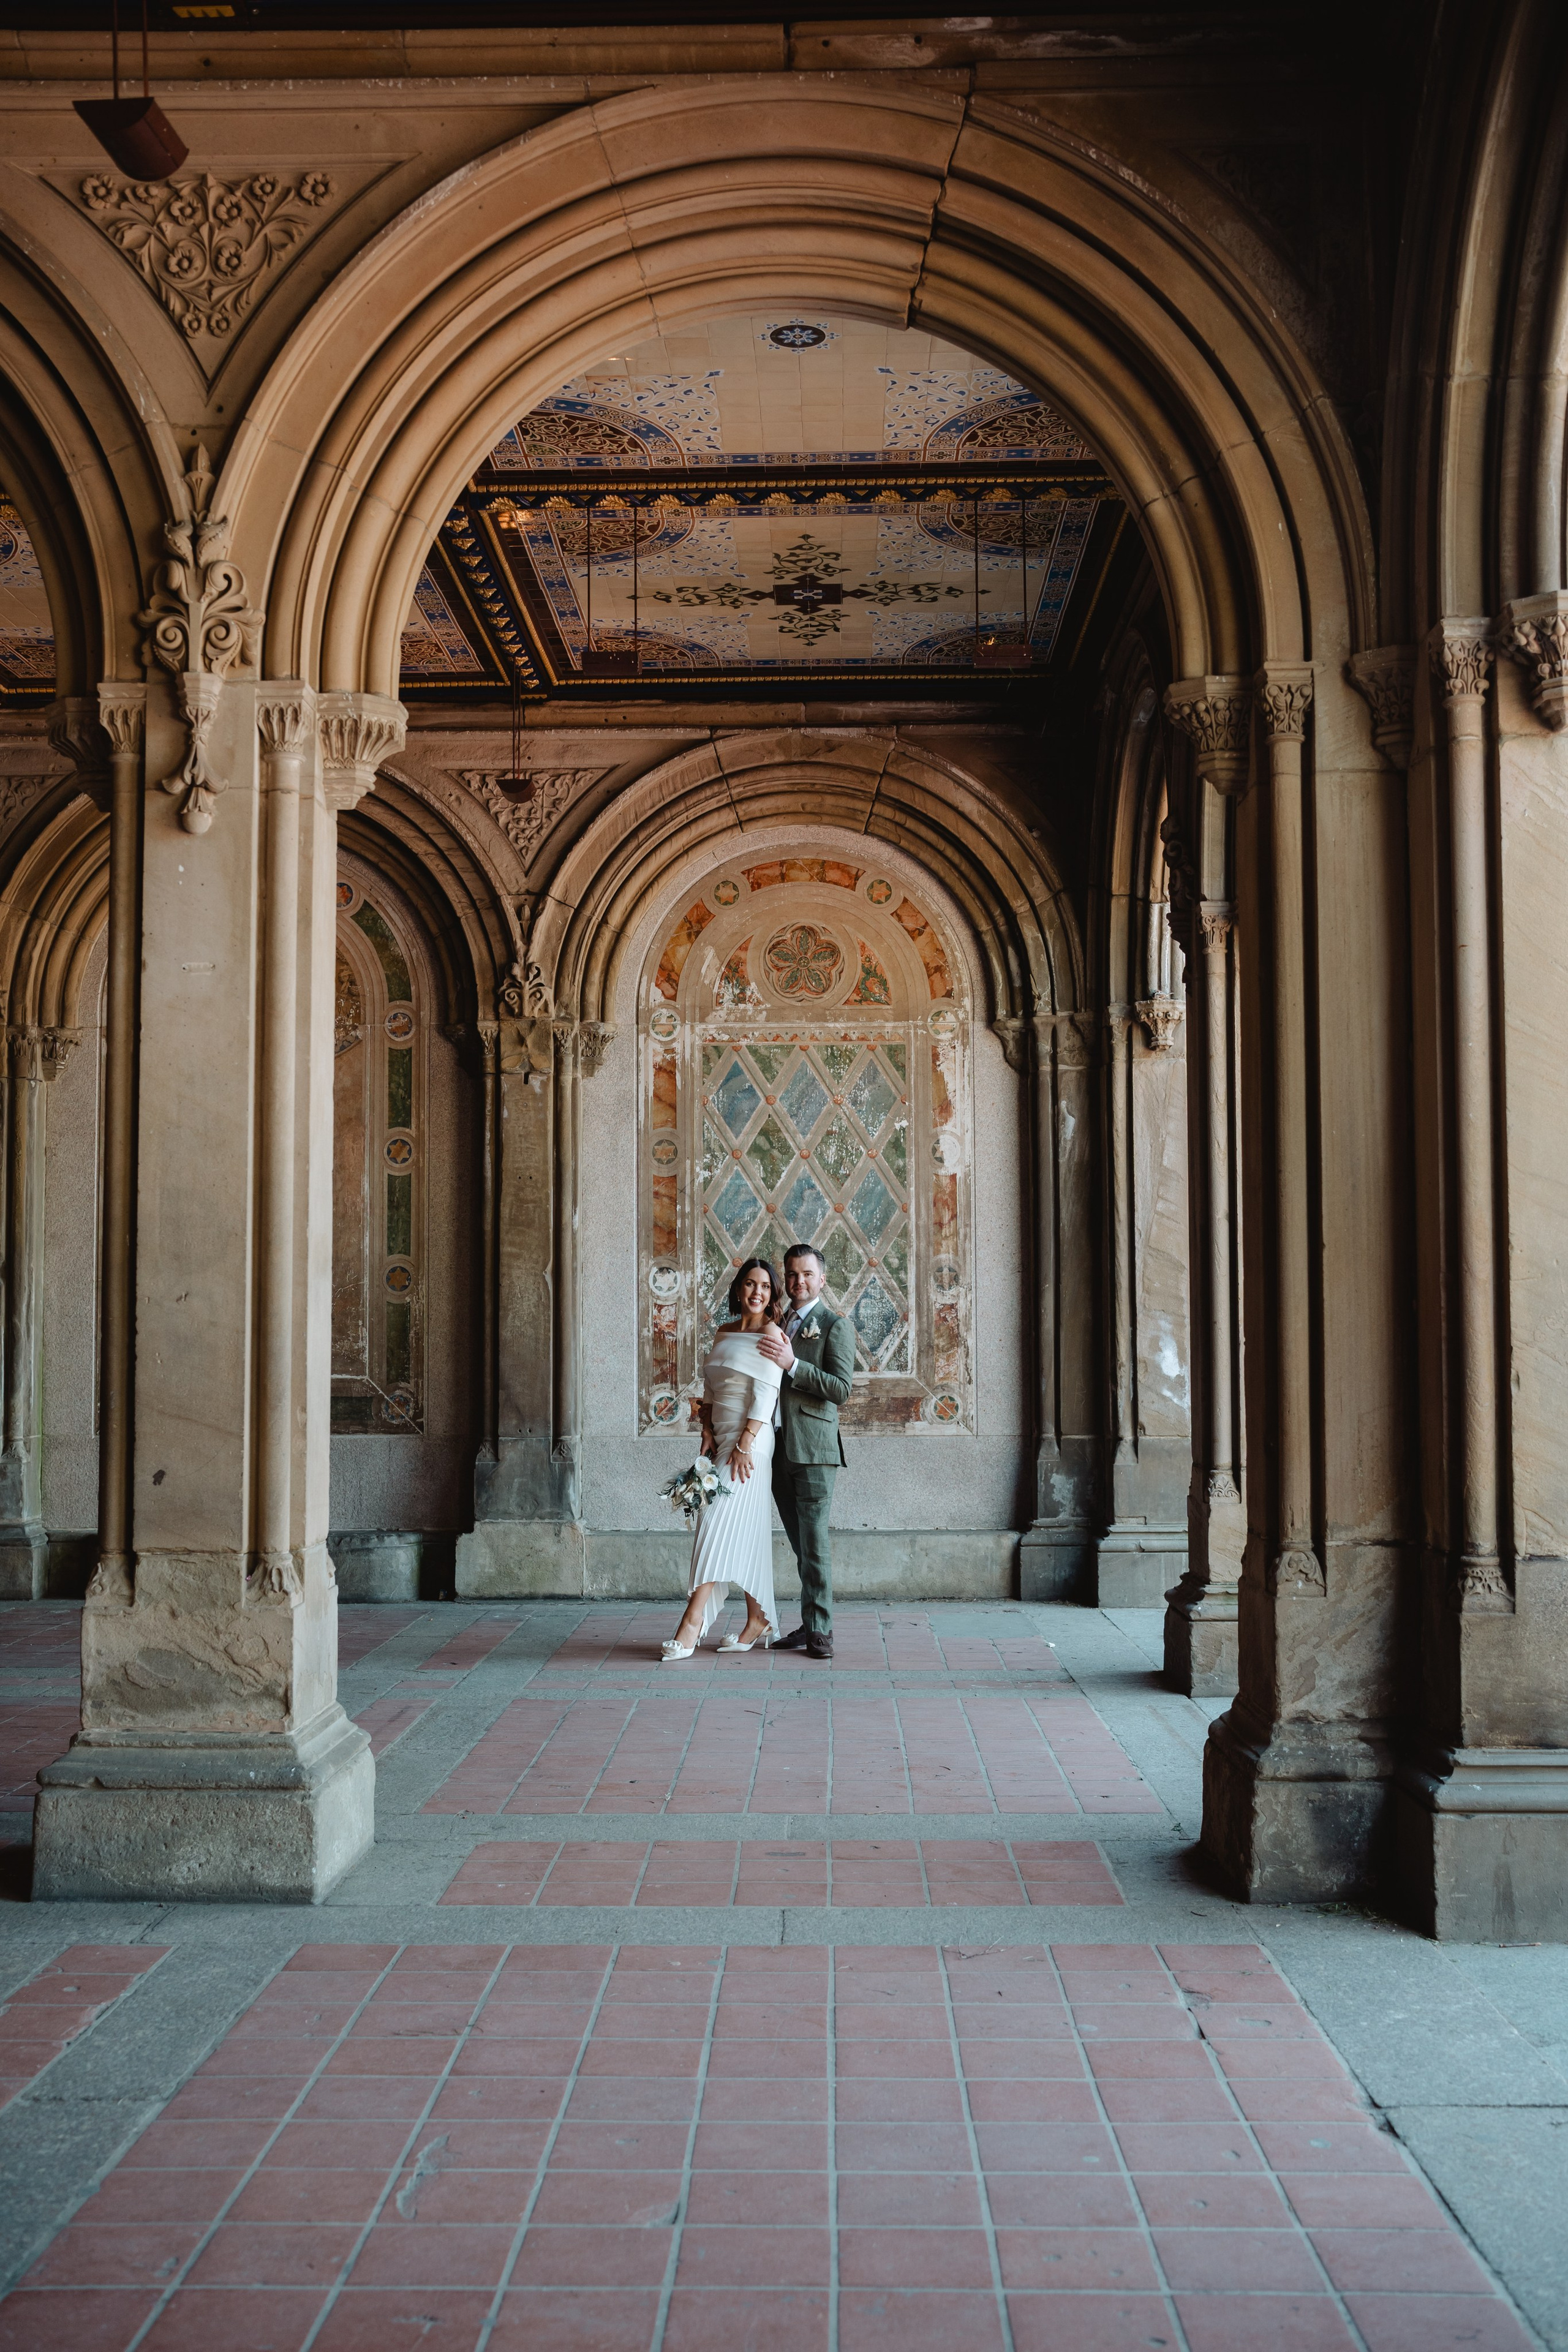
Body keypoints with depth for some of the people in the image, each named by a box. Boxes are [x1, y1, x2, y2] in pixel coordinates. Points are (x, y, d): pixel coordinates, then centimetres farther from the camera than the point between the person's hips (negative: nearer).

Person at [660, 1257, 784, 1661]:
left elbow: (765, 1394, -13)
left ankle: (693, 1620, -10)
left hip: (750, 1440, -7)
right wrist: (708, 1433, 4)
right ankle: (759, 1622, 14)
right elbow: (709, 1389, 17)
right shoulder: (723, 1333, 15)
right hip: (723, 1439, 7)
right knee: (746, 1532, 9)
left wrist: (744, 1445, -18)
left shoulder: (770, 1334, -6)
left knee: (720, 1525, -10)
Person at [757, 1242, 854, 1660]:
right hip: (778, 1449, 6)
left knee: (814, 1543, -7)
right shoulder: (777, 1325, 18)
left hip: (813, 1449, -6)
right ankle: (809, 1624, 15)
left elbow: (841, 1390, -12)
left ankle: (819, 1630, -3)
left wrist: (792, 1364, -20)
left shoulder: (835, 1325, -3)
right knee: (800, 1545, 10)